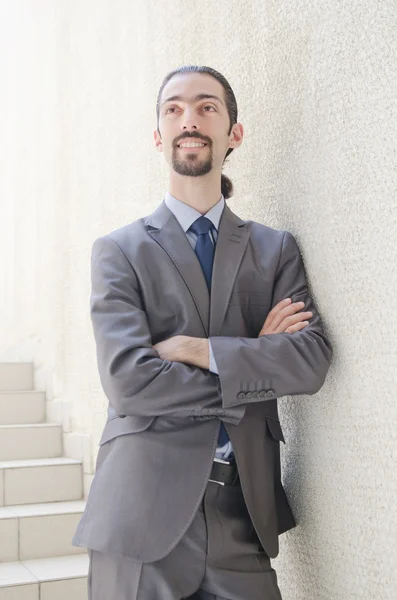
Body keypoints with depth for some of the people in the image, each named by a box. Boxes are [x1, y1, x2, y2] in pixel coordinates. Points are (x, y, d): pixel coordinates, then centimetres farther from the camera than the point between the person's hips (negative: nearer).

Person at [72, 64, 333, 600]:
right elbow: (128, 382, -11)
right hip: (145, 515, -1)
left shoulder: (276, 249, 10)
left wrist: (194, 348, -12)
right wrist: (258, 362, -7)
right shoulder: (119, 251, 3)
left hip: (243, 514, 2)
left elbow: (312, 360, -5)